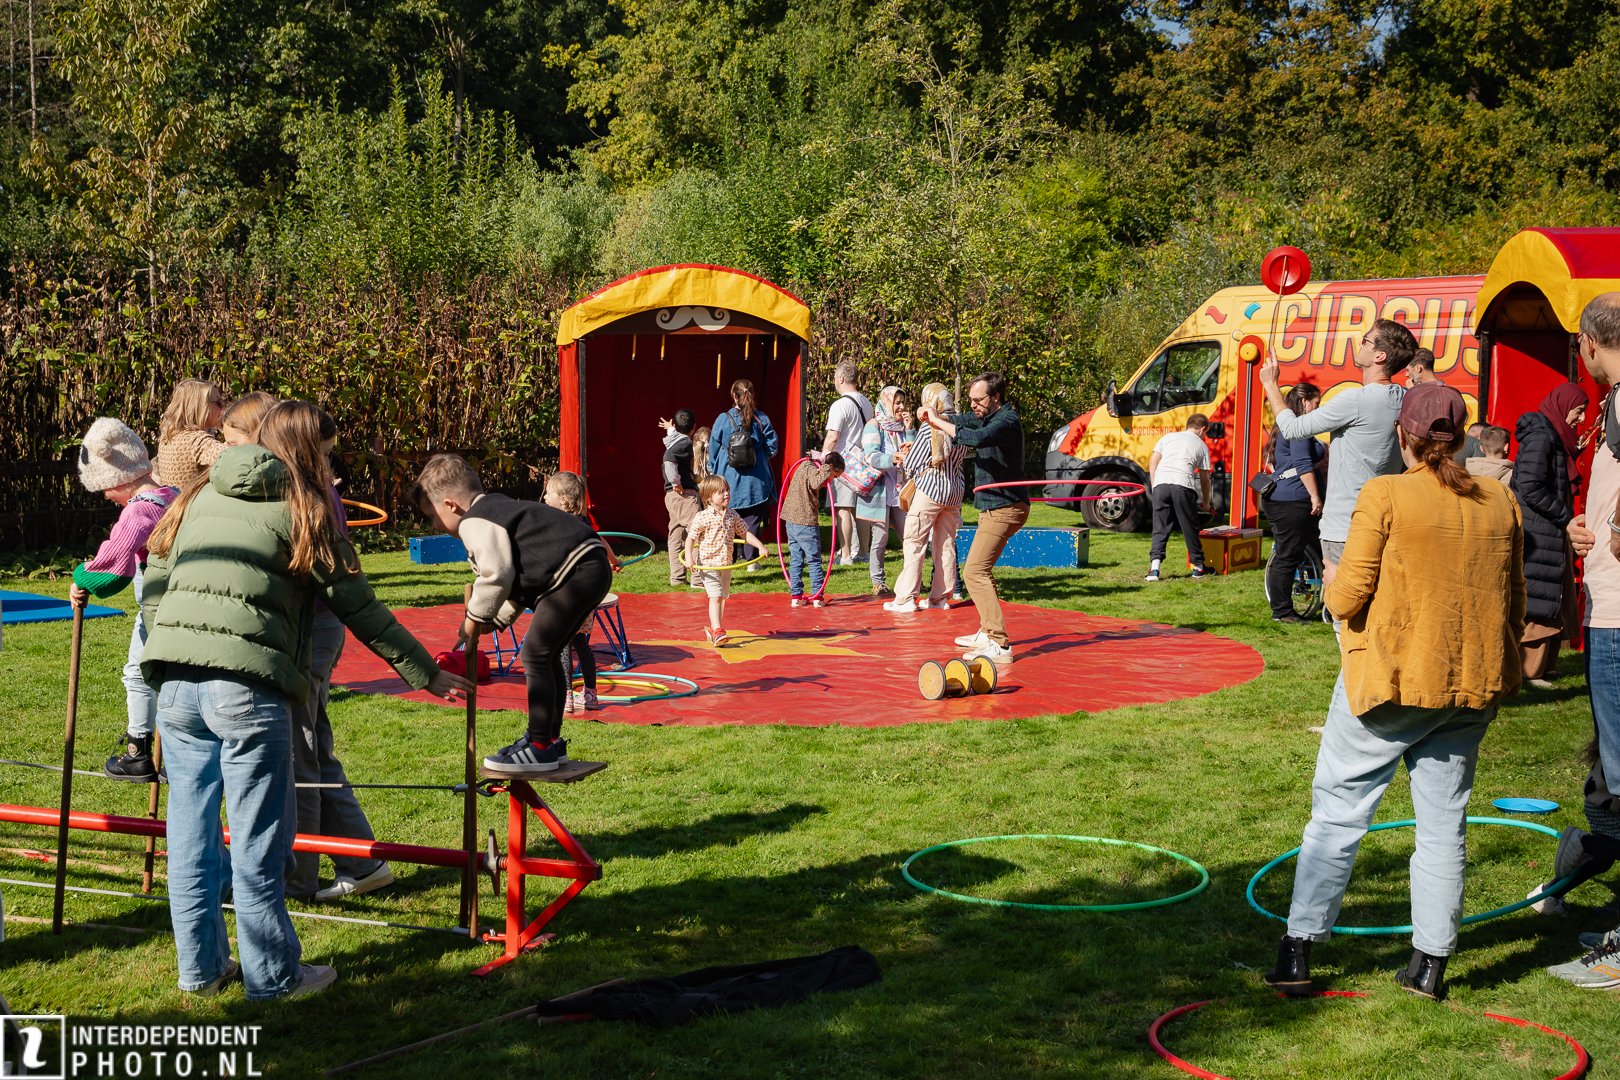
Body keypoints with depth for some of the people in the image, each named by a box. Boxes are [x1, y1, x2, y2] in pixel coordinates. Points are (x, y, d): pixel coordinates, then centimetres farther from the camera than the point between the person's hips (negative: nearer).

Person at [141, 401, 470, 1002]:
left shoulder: (202, 496, 18)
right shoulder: (301, 508, 4)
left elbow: (152, 590, 19)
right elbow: (361, 609, 4)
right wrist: (428, 675, 12)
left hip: (176, 685, 5)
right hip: (248, 690, -5)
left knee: (191, 836, 14)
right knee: (257, 845, 4)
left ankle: (202, 968, 25)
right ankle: (274, 977, 14)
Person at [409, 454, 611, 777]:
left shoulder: (475, 523, -9)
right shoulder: (496, 510, 24)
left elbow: (497, 575, -18)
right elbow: (516, 576, 27)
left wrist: (475, 619, -4)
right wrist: (497, 619, 19)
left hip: (578, 572, -11)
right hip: (590, 569, 11)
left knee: (535, 653, -9)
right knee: (547, 655, 18)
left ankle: (540, 748, -6)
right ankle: (549, 739, 26)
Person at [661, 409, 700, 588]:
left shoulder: (674, 438, 13)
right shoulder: (685, 442, -12)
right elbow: (669, 458, -28)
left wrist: (670, 428, 57)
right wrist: (676, 482, -21)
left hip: (671, 496, 9)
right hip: (685, 494, -9)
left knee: (677, 537, 10)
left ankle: (677, 577, 11)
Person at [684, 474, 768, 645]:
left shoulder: (733, 515, 5)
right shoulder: (702, 518, -12)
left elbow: (745, 533, 13)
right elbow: (690, 538, -11)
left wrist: (760, 546, 2)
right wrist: (689, 558, -22)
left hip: (726, 564, 6)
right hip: (708, 564, -6)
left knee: (722, 597, 15)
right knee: (715, 596, -16)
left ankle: (713, 628, 31)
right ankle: (717, 631, -18)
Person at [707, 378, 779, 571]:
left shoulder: (723, 419, -5)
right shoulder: (762, 419, -3)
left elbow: (714, 449, 2)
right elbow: (771, 448, 3)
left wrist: (713, 469, 18)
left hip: (729, 478, -1)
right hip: (755, 480, 1)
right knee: (752, 518, 5)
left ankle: (728, 557, 10)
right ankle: (751, 559, 5)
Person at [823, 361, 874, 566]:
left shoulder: (840, 405, -15)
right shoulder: (866, 403, 12)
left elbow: (833, 437, -19)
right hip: (862, 461, 8)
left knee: (842, 509, -5)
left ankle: (846, 555, -6)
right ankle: (863, 551, 18)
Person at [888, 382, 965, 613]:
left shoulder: (929, 430, -15)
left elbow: (910, 463, -8)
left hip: (931, 490, -6)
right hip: (955, 491, 6)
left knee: (914, 543, -1)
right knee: (946, 544, 12)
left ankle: (906, 598, -2)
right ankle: (941, 596, 16)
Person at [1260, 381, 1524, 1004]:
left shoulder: (1384, 496, -11)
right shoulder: (1500, 502, 4)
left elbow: (1348, 596, -12)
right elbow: (1514, 606, 11)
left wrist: (1332, 587, 10)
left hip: (1390, 679, -4)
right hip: (1474, 685, 4)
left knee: (1338, 812, 6)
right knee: (1444, 823, 11)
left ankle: (1298, 951, 8)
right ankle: (1430, 965, 14)